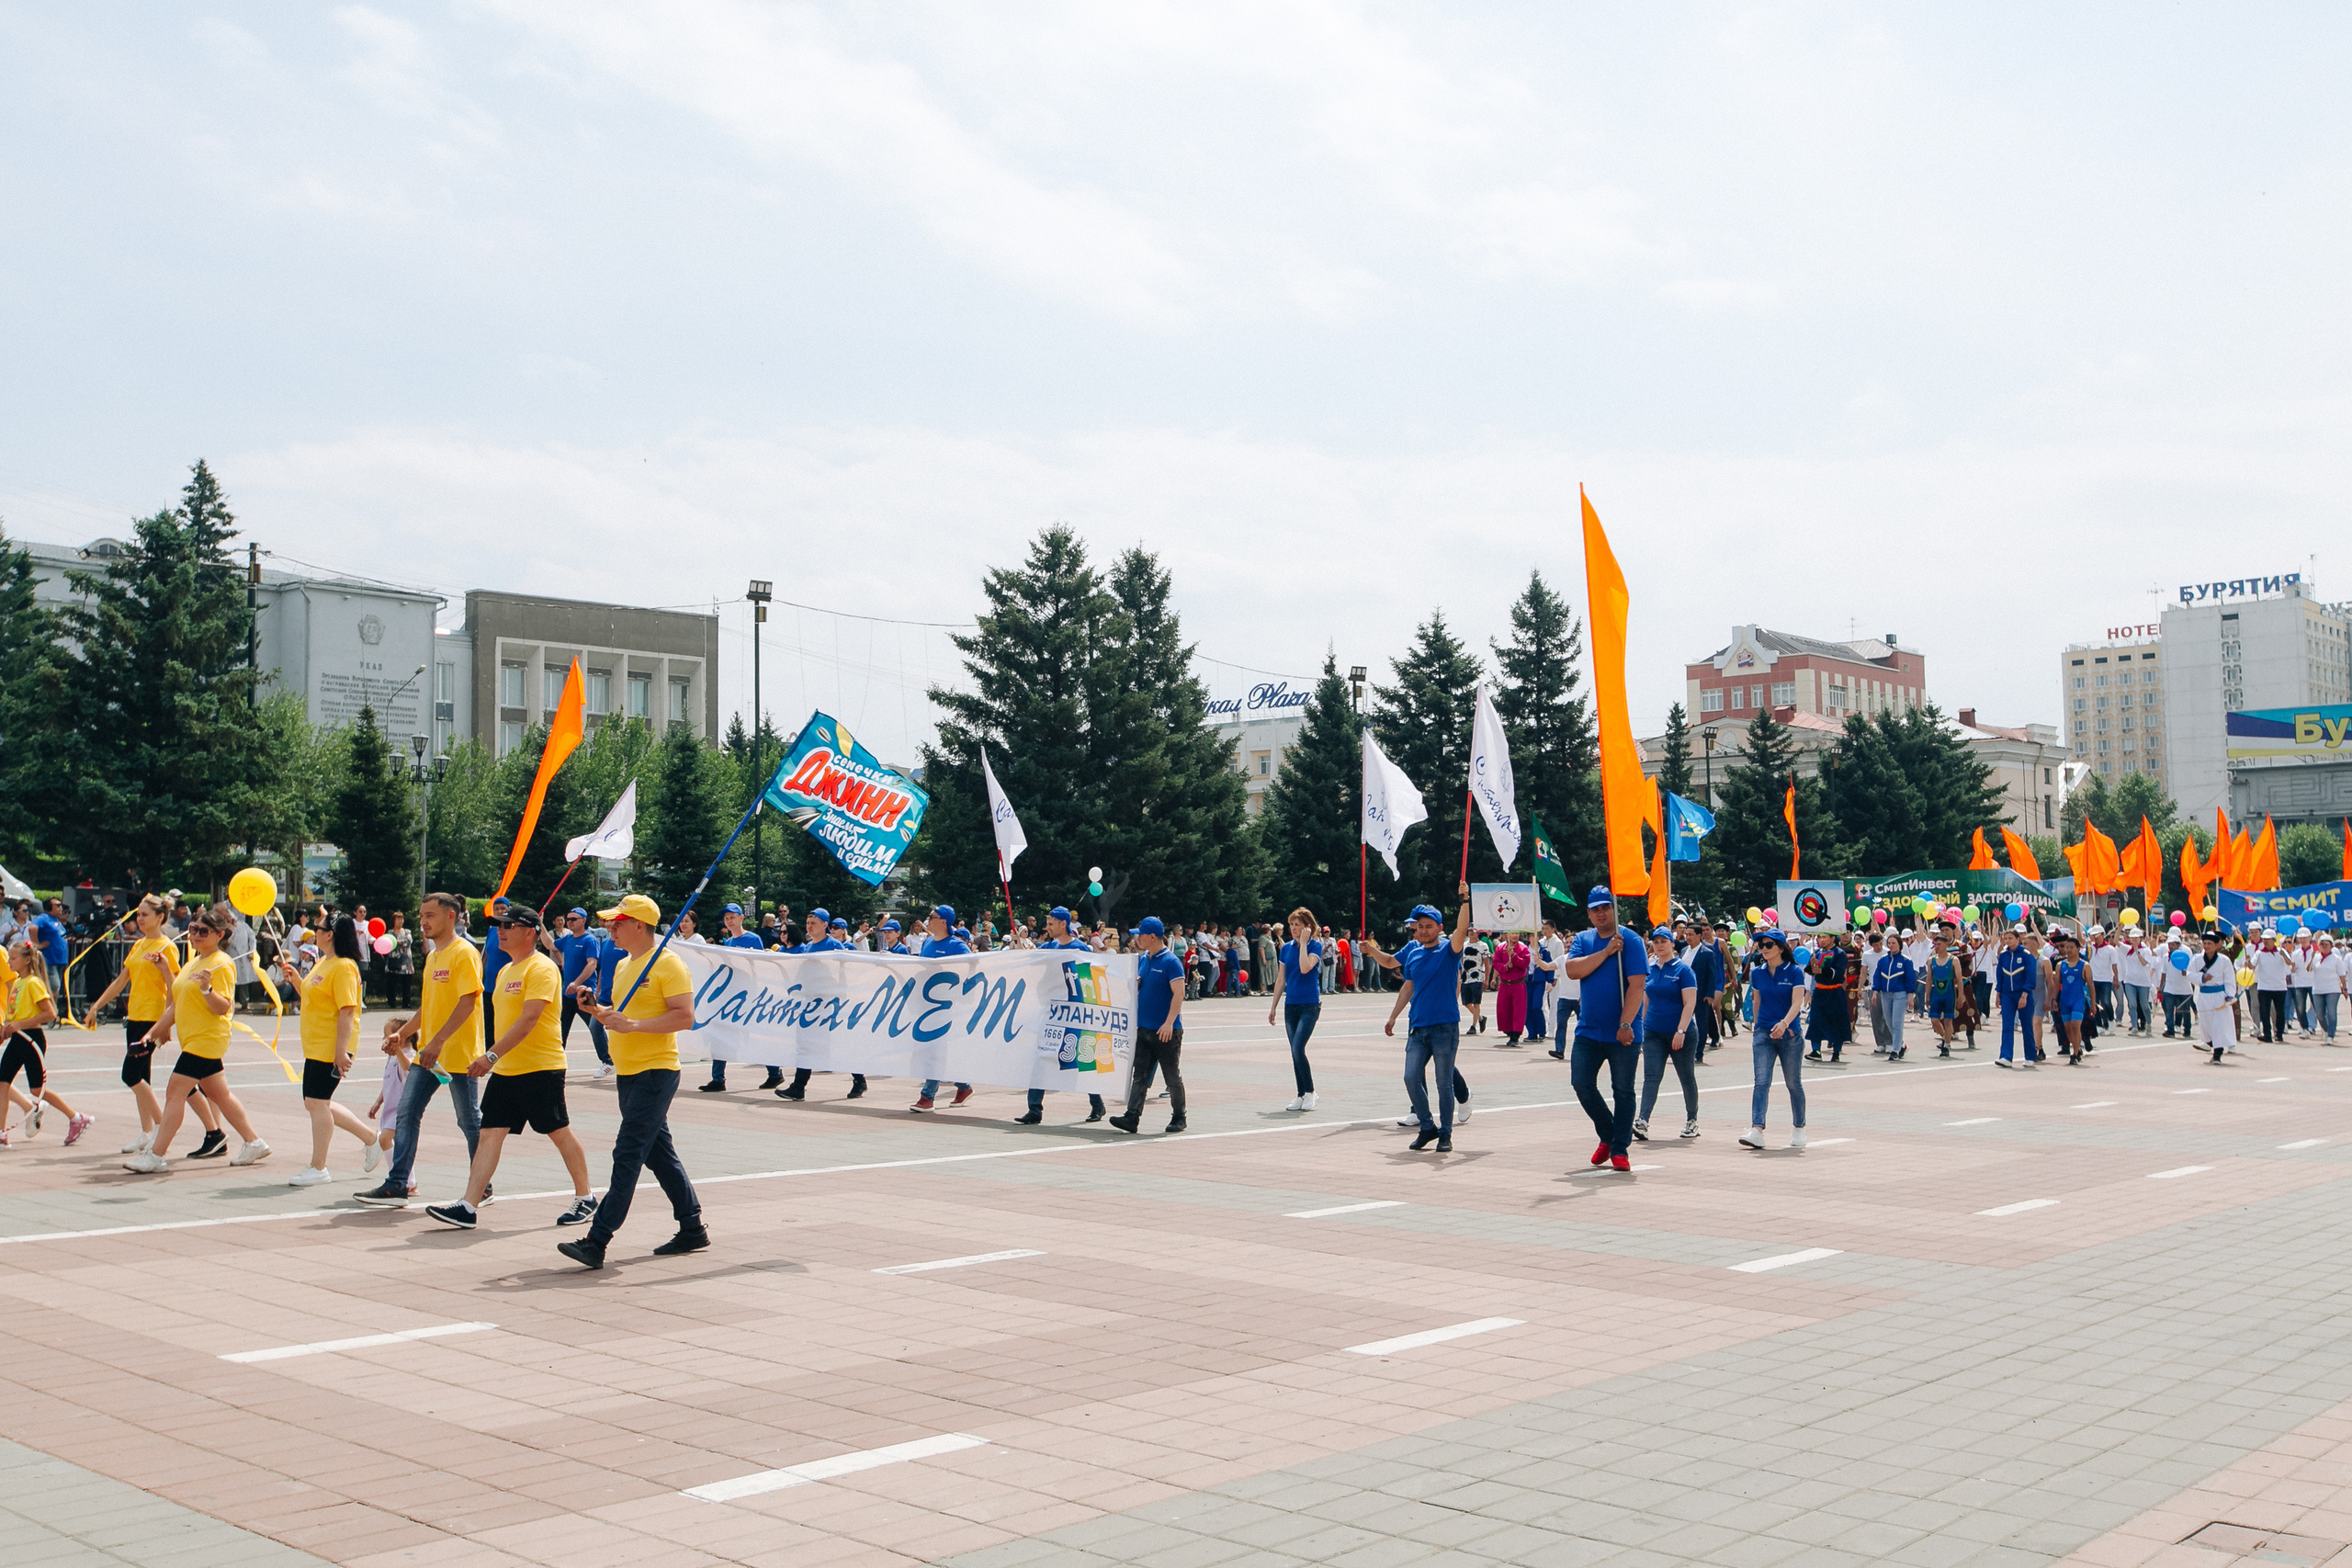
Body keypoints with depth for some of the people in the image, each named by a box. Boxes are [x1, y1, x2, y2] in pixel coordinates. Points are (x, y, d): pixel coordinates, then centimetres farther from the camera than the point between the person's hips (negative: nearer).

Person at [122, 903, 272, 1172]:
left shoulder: (221, 964, -13)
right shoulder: (195, 961, 15)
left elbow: (223, 1007, -20)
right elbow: (178, 1001, 21)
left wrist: (207, 988, -36)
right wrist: (159, 1027, 19)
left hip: (206, 1039, -10)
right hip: (192, 1038, 10)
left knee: (175, 1092, -10)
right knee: (219, 1094, 14)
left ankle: (157, 1156, -7)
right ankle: (254, 1143, 23)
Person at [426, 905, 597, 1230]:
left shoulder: (542, 969, -14)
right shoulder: (506, 970, 15)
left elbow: (528, 1019, -23)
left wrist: (491, 1055, -27)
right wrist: (494, 1059, 18)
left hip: (541, 1069, -8)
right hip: (505, 1070, 8)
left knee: (559, 1133, 2)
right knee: (490, 1133, 0)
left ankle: (585, 1199, 16)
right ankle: (469, 1207, -3)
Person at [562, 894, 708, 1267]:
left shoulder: (668, 964, -12)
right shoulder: (624, 966, 16)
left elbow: (685, 1016, -19)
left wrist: (632, 1024, -24)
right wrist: (599, 1011, 5)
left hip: (655, 1072, -10)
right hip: (627, 1073, 10)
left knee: (628, 1155, -12)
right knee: (659, 1153, 14)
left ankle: (597, 1241, -15)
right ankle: (692, 1228, 24)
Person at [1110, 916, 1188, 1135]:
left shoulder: (1170, 962, -13)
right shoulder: (1142, 960, 11)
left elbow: (1179, 993, -18)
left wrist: (1169, 1022, -25)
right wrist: (1133, 983, -2)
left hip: (1166, 1032, -7)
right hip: (1144, 1029, 7)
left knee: (1172, 1076, 5)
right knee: (1139, 1075, 0)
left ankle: (1178, 1119, 17)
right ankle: (1132, 1118, -5)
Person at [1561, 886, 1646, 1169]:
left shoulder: (1630, 941, -6)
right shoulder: (1582, 939, 8)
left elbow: (1636, 985, -14)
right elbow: (1573, 970, -9)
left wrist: (1626, 1024, -20)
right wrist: (1606, 952, -17)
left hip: (1623, 1033, -4)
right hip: (1589, 1029, 4)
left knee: (1623, 1090, 2)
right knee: (1582, 1083, -1)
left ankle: (1619, 1149, 10)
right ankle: (1607, 1136, 19)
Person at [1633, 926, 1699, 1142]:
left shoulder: (1683, 970, -7)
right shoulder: (1649, 969, 7)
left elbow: (1690, 1003, -12)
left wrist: (1681, 1031, -20)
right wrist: (1642, 1025, 14)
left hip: (1681, 1034, -4)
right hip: (1653, 1033, 4)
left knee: (1687, 1077, 9)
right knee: (1651, 1077, -8)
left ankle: (1692, 1121, 23)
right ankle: (1642, 1121, -19)